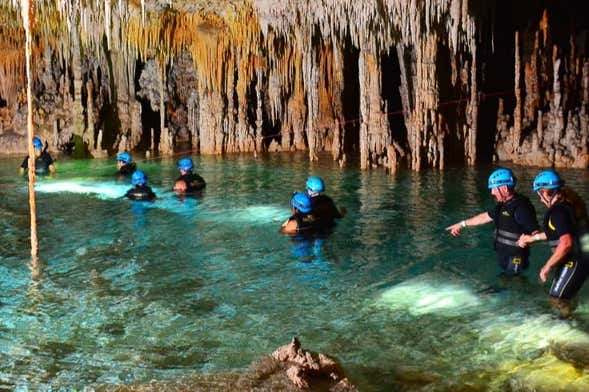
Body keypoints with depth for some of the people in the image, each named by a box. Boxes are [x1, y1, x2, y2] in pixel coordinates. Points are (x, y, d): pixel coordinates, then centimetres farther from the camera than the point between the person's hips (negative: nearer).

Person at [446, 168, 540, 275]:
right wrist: (462, 224, 28)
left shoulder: (521, 207, -21)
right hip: (503, 258, 9)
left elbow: (536, 233, -22)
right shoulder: (502, 205, 8)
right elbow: (486, 216, 23)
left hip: (514, 262, -9)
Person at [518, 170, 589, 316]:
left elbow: (566, 243, -31)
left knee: (557, 298, 0)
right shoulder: (567, 206, 8)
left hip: (572, 264, -10)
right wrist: (533, 238, 32)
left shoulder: (558, 212, -21)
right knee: (563, 299, 19)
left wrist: (547, 266, -23)